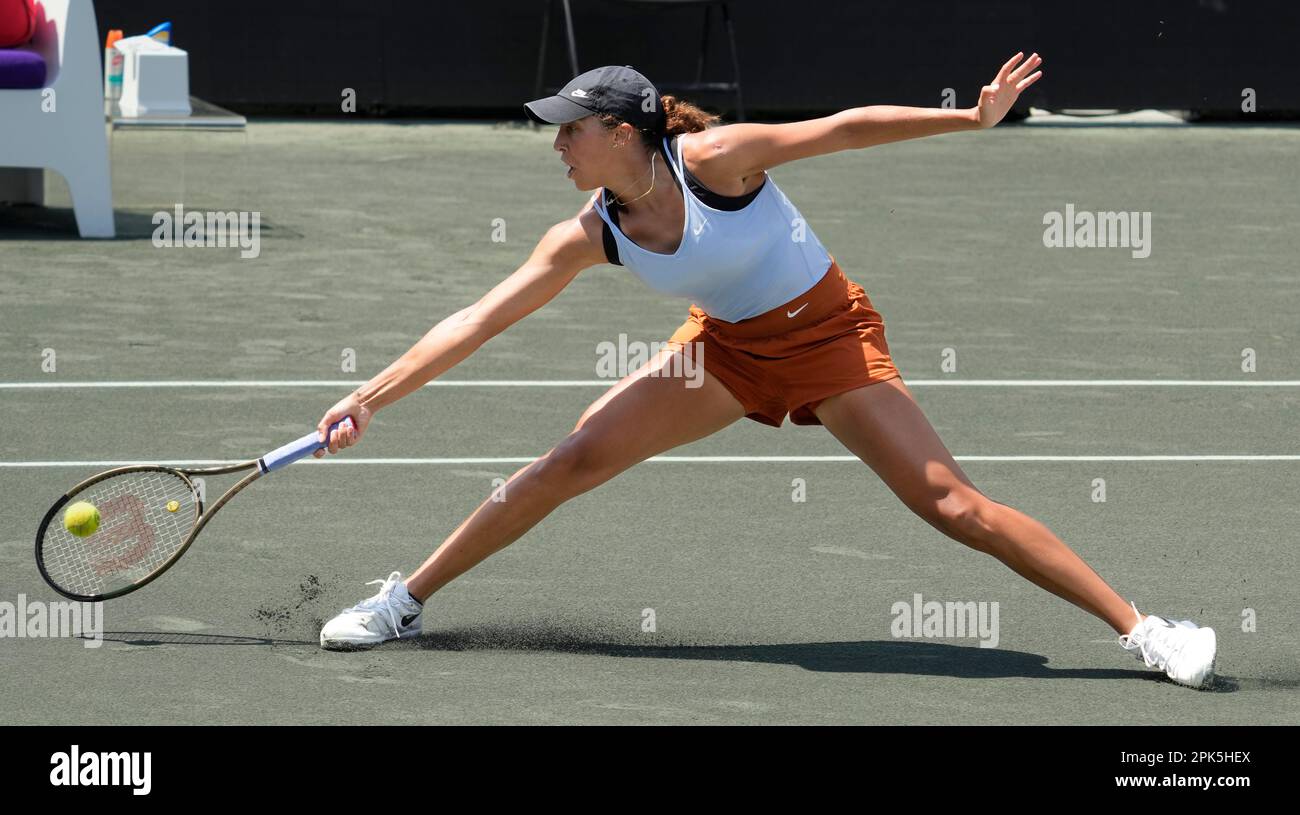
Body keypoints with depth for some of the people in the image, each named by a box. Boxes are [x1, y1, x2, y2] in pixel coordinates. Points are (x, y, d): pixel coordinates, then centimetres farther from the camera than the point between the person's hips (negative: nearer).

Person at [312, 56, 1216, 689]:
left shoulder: (712, 158, -26)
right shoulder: (590, 235, -12)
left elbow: (838, 130, -18)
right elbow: (479, 320, -10)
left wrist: (973, 116, -20)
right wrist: (369, 398, -14)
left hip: (832, 338, -4)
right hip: (729, 347, 4)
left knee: (952, 503, -15)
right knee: (572, 459, -7)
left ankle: (1141, 627, -11)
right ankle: (405, 602, 5)